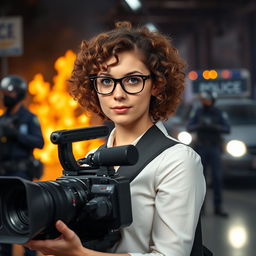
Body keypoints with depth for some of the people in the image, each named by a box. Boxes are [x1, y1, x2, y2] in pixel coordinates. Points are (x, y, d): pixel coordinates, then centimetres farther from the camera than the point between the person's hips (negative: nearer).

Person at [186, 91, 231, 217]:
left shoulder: (220, 113, -3)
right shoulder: (198, 112, 0)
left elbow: (227, 129, -12)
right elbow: (189, 127, -5)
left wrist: (214, 127, -28)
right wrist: (199, 126, -26)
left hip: (215, 149, -1)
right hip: (201, 148, 1)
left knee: (217, 177, -7)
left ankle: (218, 207, -2)